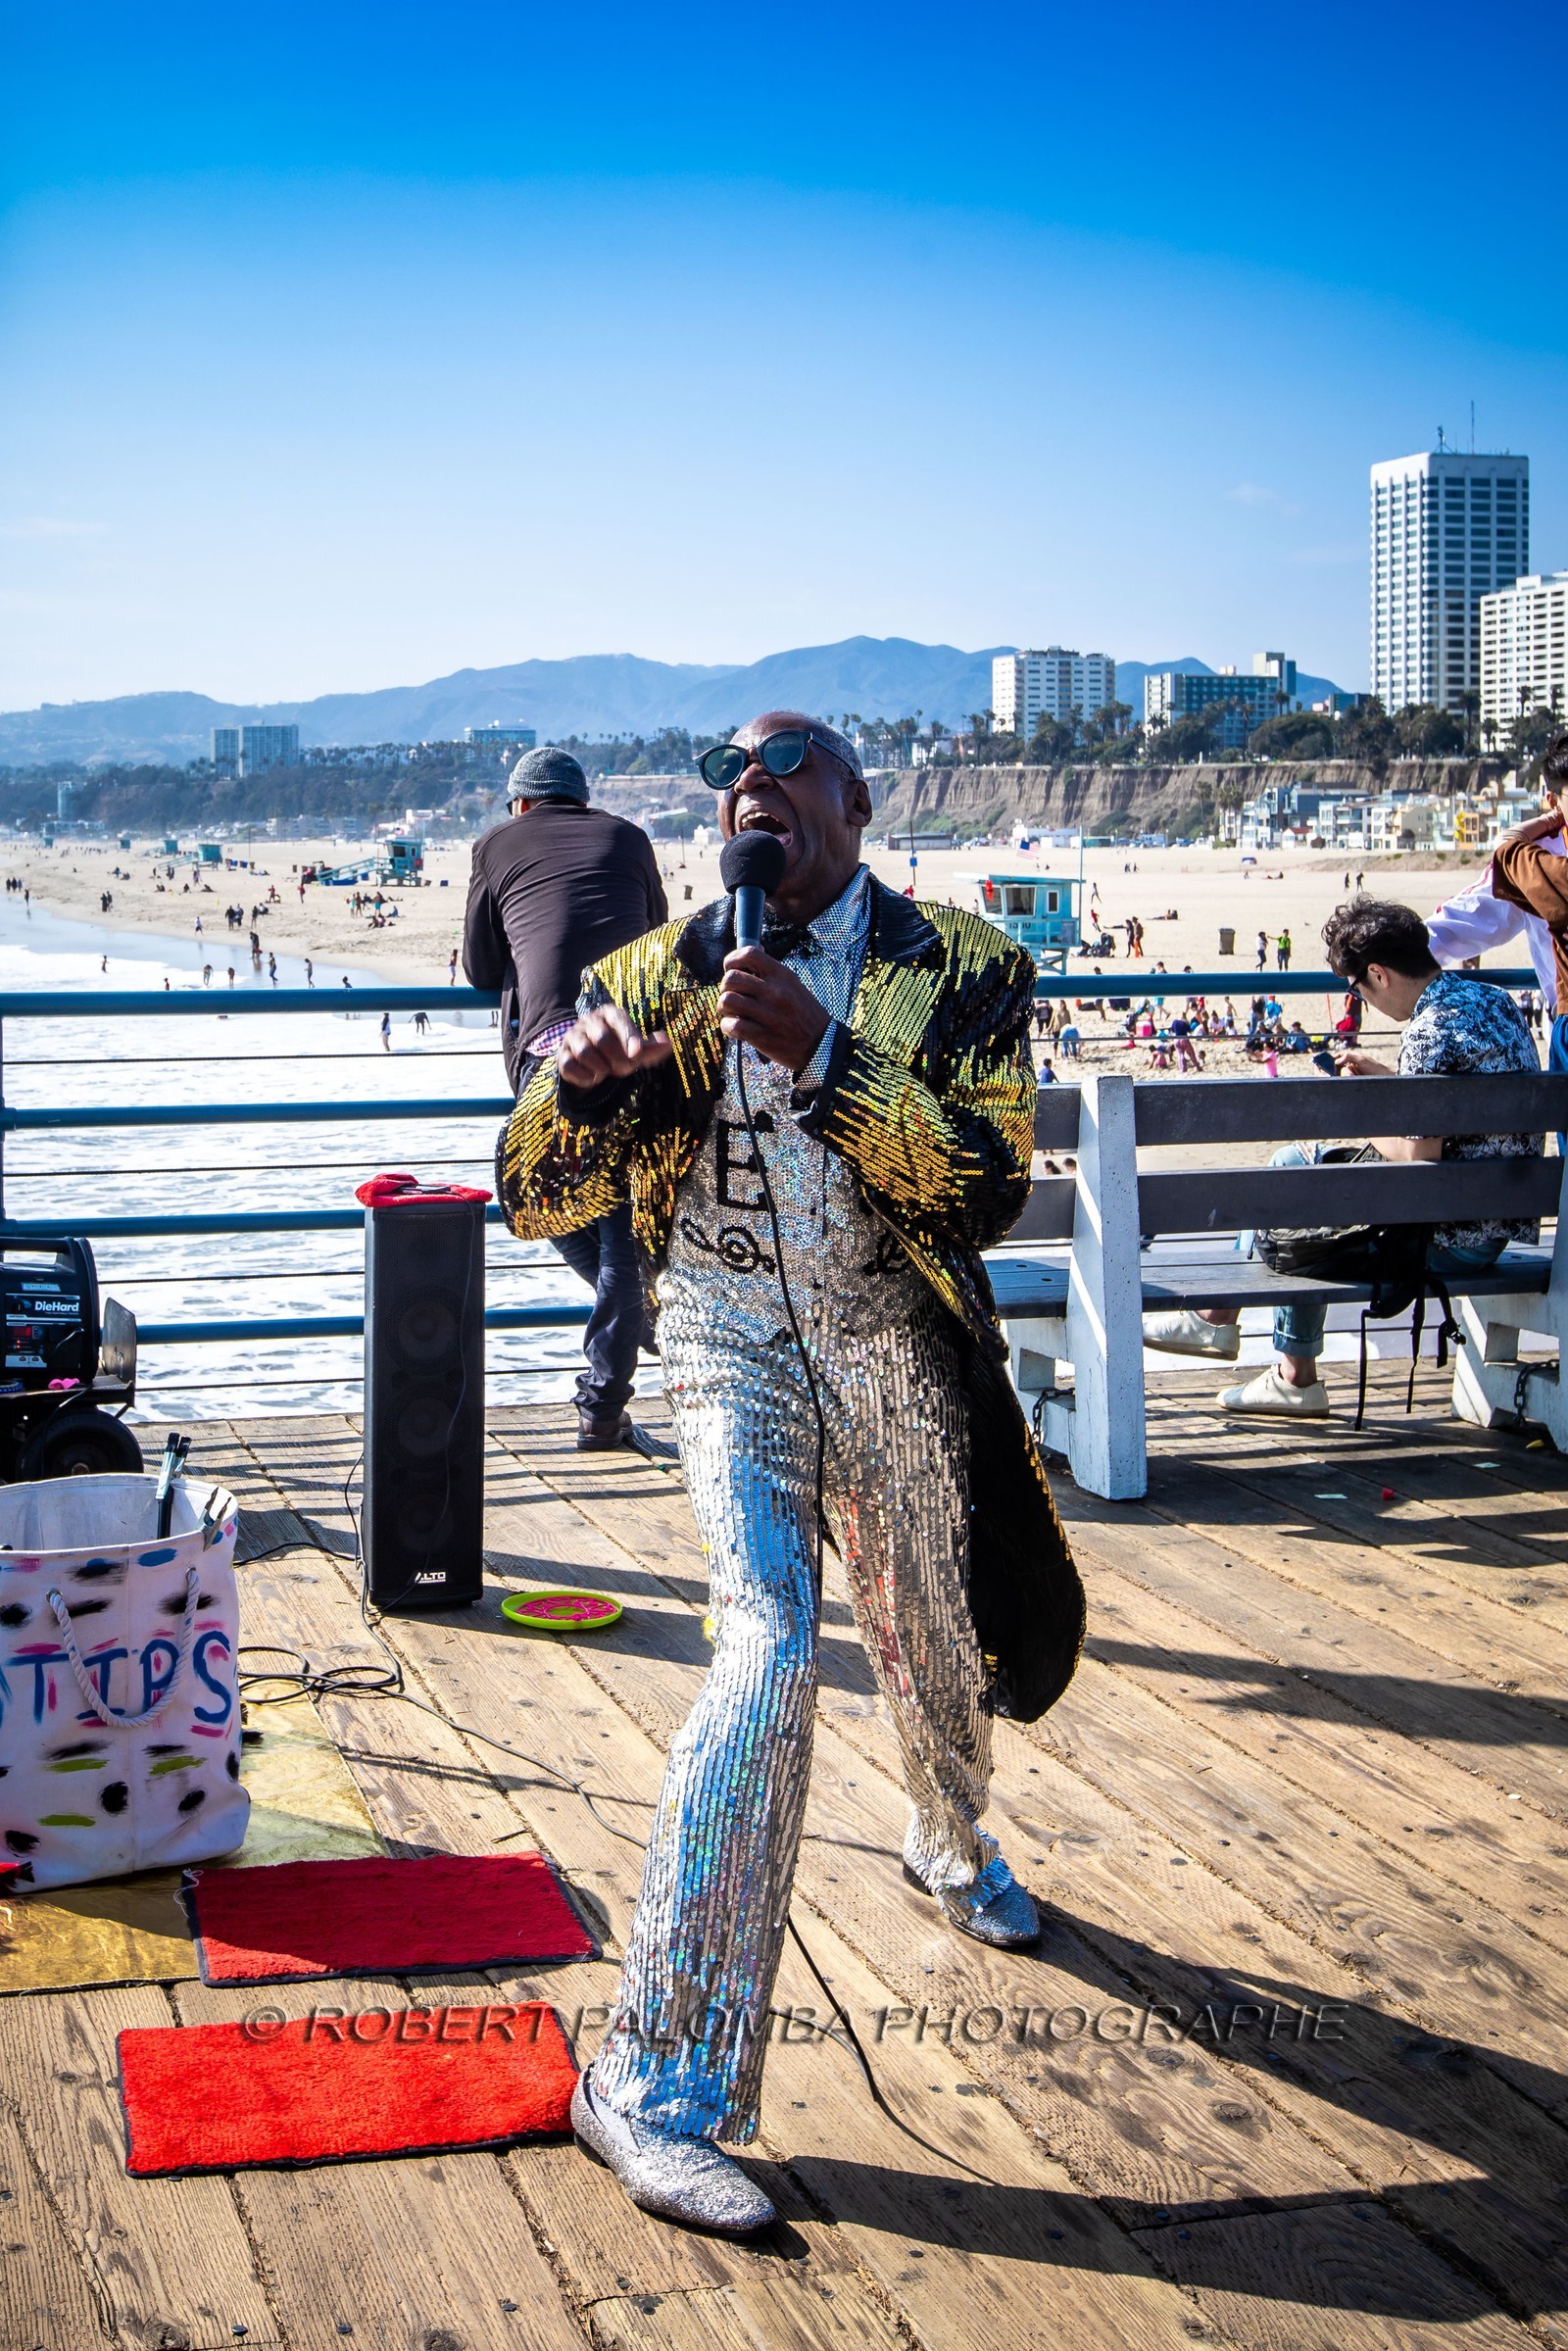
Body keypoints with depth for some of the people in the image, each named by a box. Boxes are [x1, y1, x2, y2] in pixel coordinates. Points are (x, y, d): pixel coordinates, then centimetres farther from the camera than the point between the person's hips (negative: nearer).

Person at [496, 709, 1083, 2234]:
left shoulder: (958, 969, -5)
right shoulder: (656, 974, 0)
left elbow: (987, 1194, -17)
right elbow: (535, 1203, -1)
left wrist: (824, 1055, -28)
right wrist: (581, 1086, -23)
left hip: (897, 1352, 1)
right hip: (731, 1340, -1)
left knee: (939, 1656, 18)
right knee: (768, 1646, -23)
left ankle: (952, 1850, 57)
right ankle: (658, 2081, -18)